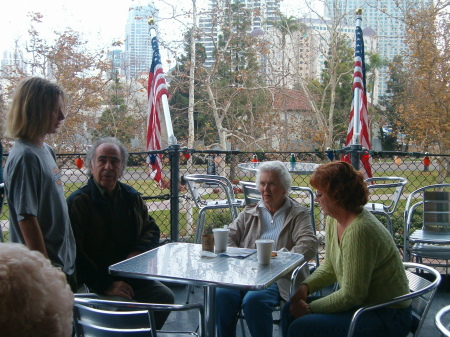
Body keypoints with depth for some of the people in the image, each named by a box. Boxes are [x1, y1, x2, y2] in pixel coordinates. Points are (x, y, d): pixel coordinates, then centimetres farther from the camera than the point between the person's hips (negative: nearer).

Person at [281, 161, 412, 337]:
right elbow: (329, 267, 13)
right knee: (290, 311, 2)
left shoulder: (360, 230, -27)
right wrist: (305, 287, -4)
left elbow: (351, 296, -24)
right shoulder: (334, 221, 2)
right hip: (361, 302, 9)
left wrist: (310, 308, -14)